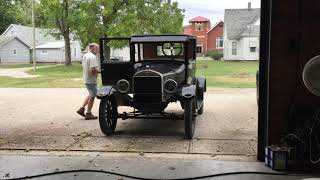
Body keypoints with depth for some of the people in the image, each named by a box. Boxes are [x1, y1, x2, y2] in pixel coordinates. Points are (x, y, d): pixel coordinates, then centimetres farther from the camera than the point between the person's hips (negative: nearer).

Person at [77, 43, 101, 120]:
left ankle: (82, 108, 20)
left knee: (91, 95, 22)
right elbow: (93, 69, -28)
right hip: (91, 80, -9)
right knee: (92, 96, 3)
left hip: (86, 79, 9)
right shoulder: (92, 56, -19)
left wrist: (97, 70, 14)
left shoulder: (84, 56, 12)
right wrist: (100, 71, -11)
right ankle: (88, 114, 11)